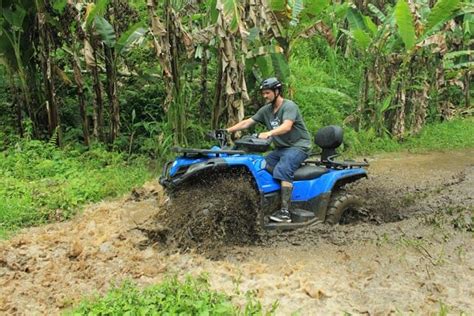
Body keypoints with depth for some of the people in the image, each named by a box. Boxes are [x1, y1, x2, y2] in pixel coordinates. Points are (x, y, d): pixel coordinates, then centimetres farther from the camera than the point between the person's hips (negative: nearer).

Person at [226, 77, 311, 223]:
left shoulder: (289, 106, -12)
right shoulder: (266, 110, 11)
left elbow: (286, 126, -30)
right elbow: (247, 122, 7)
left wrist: (268, 133, -46)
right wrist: (228, 130, -4)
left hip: (298, 146, -8)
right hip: (281, 148, 8)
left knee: (283, 170, -31)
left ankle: (285, 211, -34)